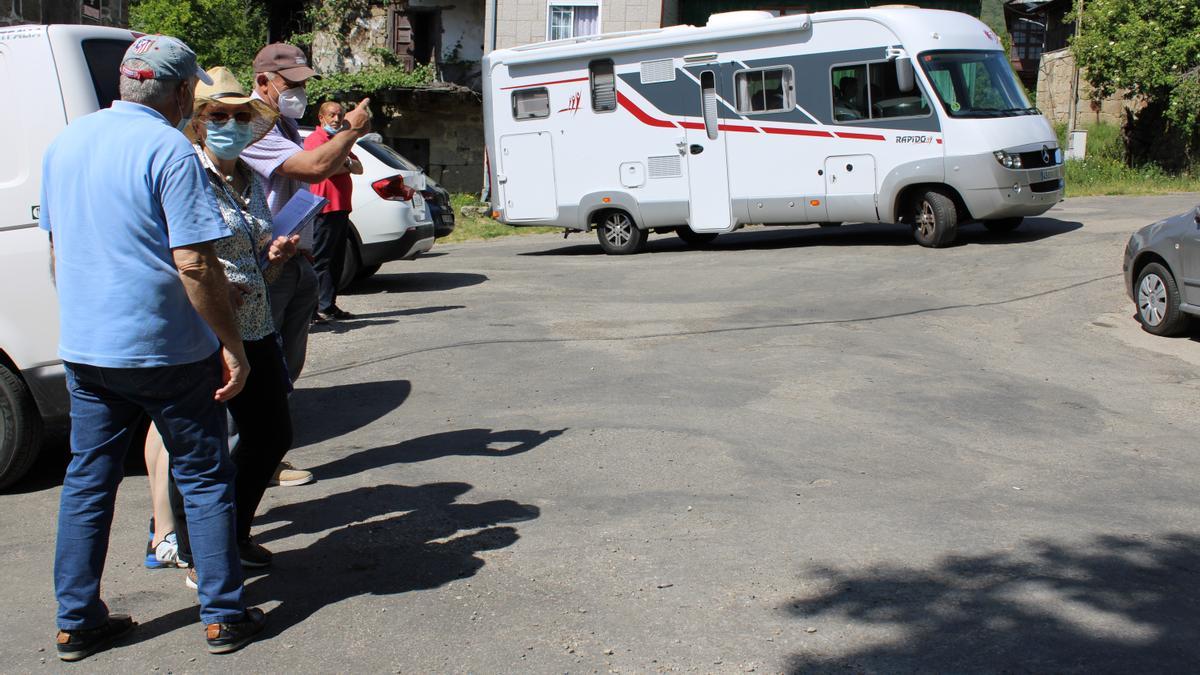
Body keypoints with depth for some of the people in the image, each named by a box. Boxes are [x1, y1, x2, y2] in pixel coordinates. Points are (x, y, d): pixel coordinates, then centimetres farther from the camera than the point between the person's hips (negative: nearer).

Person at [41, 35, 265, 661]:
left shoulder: (64, 143, 10)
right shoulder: (168, 150, -14)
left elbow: (56, 250, 18)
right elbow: (194, 264, -19)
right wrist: (231, 345, -12)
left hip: (84, 348, 6)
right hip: (167, 348, -6)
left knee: (86, 480, 14)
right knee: (203, 477, 7)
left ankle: (77, 620, 20)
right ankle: (224, 615, 12)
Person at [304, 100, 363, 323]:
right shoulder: (315, 138, -4)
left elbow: (359, 168, 17)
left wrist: (346, 161, -5)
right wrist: (348, 165, 0)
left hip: (341, 207, 9)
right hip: (326, 207, -9)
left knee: (337, 260, 10)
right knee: (322, 260, -8)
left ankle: (329, 306, 14)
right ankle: (323, 307, -10)